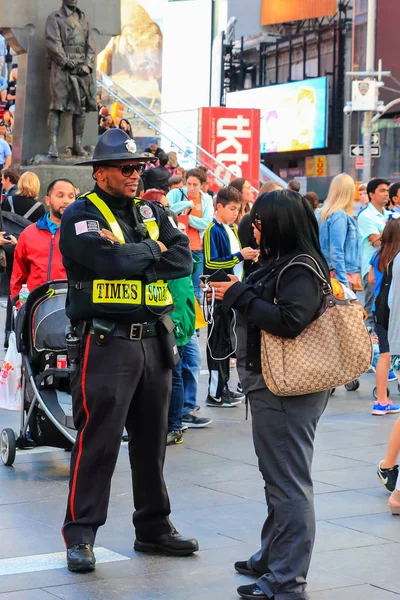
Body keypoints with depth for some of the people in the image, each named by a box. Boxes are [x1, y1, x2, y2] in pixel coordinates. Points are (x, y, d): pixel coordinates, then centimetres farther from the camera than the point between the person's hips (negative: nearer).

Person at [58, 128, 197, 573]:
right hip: (106, 341, -6)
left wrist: (130, 257, -11)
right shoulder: (81, 215, -5)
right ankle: (80, 534, 4)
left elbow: (183, 261, 0)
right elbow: (110, 260, -21)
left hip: (154, 340, 6)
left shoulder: (151, 213, 13)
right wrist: (152, 250, -5)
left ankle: (154, 527, 25)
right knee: (98, 440, -5)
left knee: (151, 439, 13)